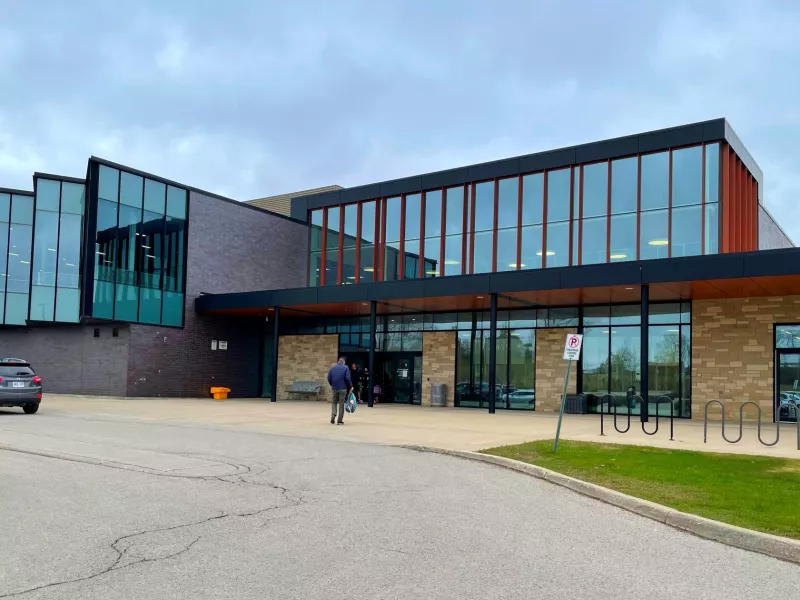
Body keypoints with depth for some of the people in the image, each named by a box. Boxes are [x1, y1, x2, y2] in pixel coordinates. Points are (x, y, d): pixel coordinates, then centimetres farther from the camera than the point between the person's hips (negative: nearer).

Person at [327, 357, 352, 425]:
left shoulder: (332, 368, 8)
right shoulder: (345, 368, -2)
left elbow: (329, 378, 6)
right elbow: (348, 378, -10)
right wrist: (350, 387, 0)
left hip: (335, 388, 3)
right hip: (343, 388, -3)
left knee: (334, 402, 16)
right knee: (341, 403, 3)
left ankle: (333, 414, -9)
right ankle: (340, 420, 3)